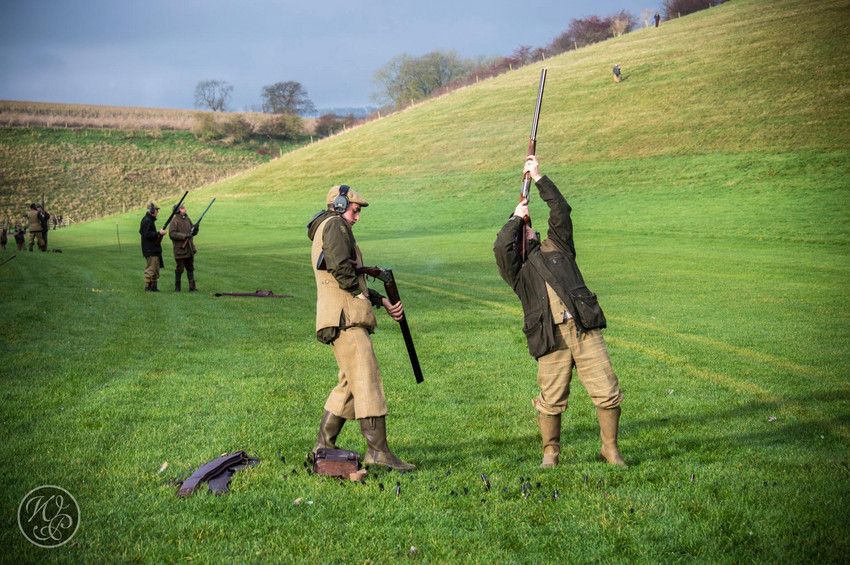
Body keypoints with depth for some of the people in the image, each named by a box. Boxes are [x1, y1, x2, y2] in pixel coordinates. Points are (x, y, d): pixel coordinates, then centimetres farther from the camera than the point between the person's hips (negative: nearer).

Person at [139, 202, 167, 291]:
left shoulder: (150, 220, 16)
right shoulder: (146, 221, -15)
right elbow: (147, 235, -22)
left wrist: (158, 233, 11)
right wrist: (158, 233, -19)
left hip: (154, 249, 10)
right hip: (150, 250, -10)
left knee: (156, 269, 13)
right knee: (151, 269, -8)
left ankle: (153, 286, 18)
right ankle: (148, 287, -3)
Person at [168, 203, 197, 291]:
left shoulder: (187, 219, 12)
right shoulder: (174, 221, -10)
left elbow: (192, 232, 19)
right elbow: (172, 234, -19)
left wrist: (195, 230, -4)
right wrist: (184, 236, -23)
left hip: (189, 249, 7)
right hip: (180, 249, -7)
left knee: (190, 268, 8)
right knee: (180, 269, 0)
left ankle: (192, 287, 13)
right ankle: (177, 287, 9)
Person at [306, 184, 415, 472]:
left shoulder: (327, 231, 28)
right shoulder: (334, 225, -2)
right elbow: (341, 268, -19)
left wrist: (384, 302, 14)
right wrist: (361, 294, -6)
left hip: (346, 319, 10)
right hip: (345, 318, -10)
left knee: (350, 383, 14)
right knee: (367, 379, -13)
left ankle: (323, 446, 16)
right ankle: (377, 451, -16)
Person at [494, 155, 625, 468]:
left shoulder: (556, 248, 23)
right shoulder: (517, 269, 15)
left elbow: (560, 210, 13)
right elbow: (500, 246, -6)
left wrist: (539, 178, 13)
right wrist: (516, 216, 9)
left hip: (584, 328, 2)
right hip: (551, 338, -1)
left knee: (607, 390, -3)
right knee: (551, 400, -1)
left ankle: (610, 448, 10)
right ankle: (550, 452, 19)